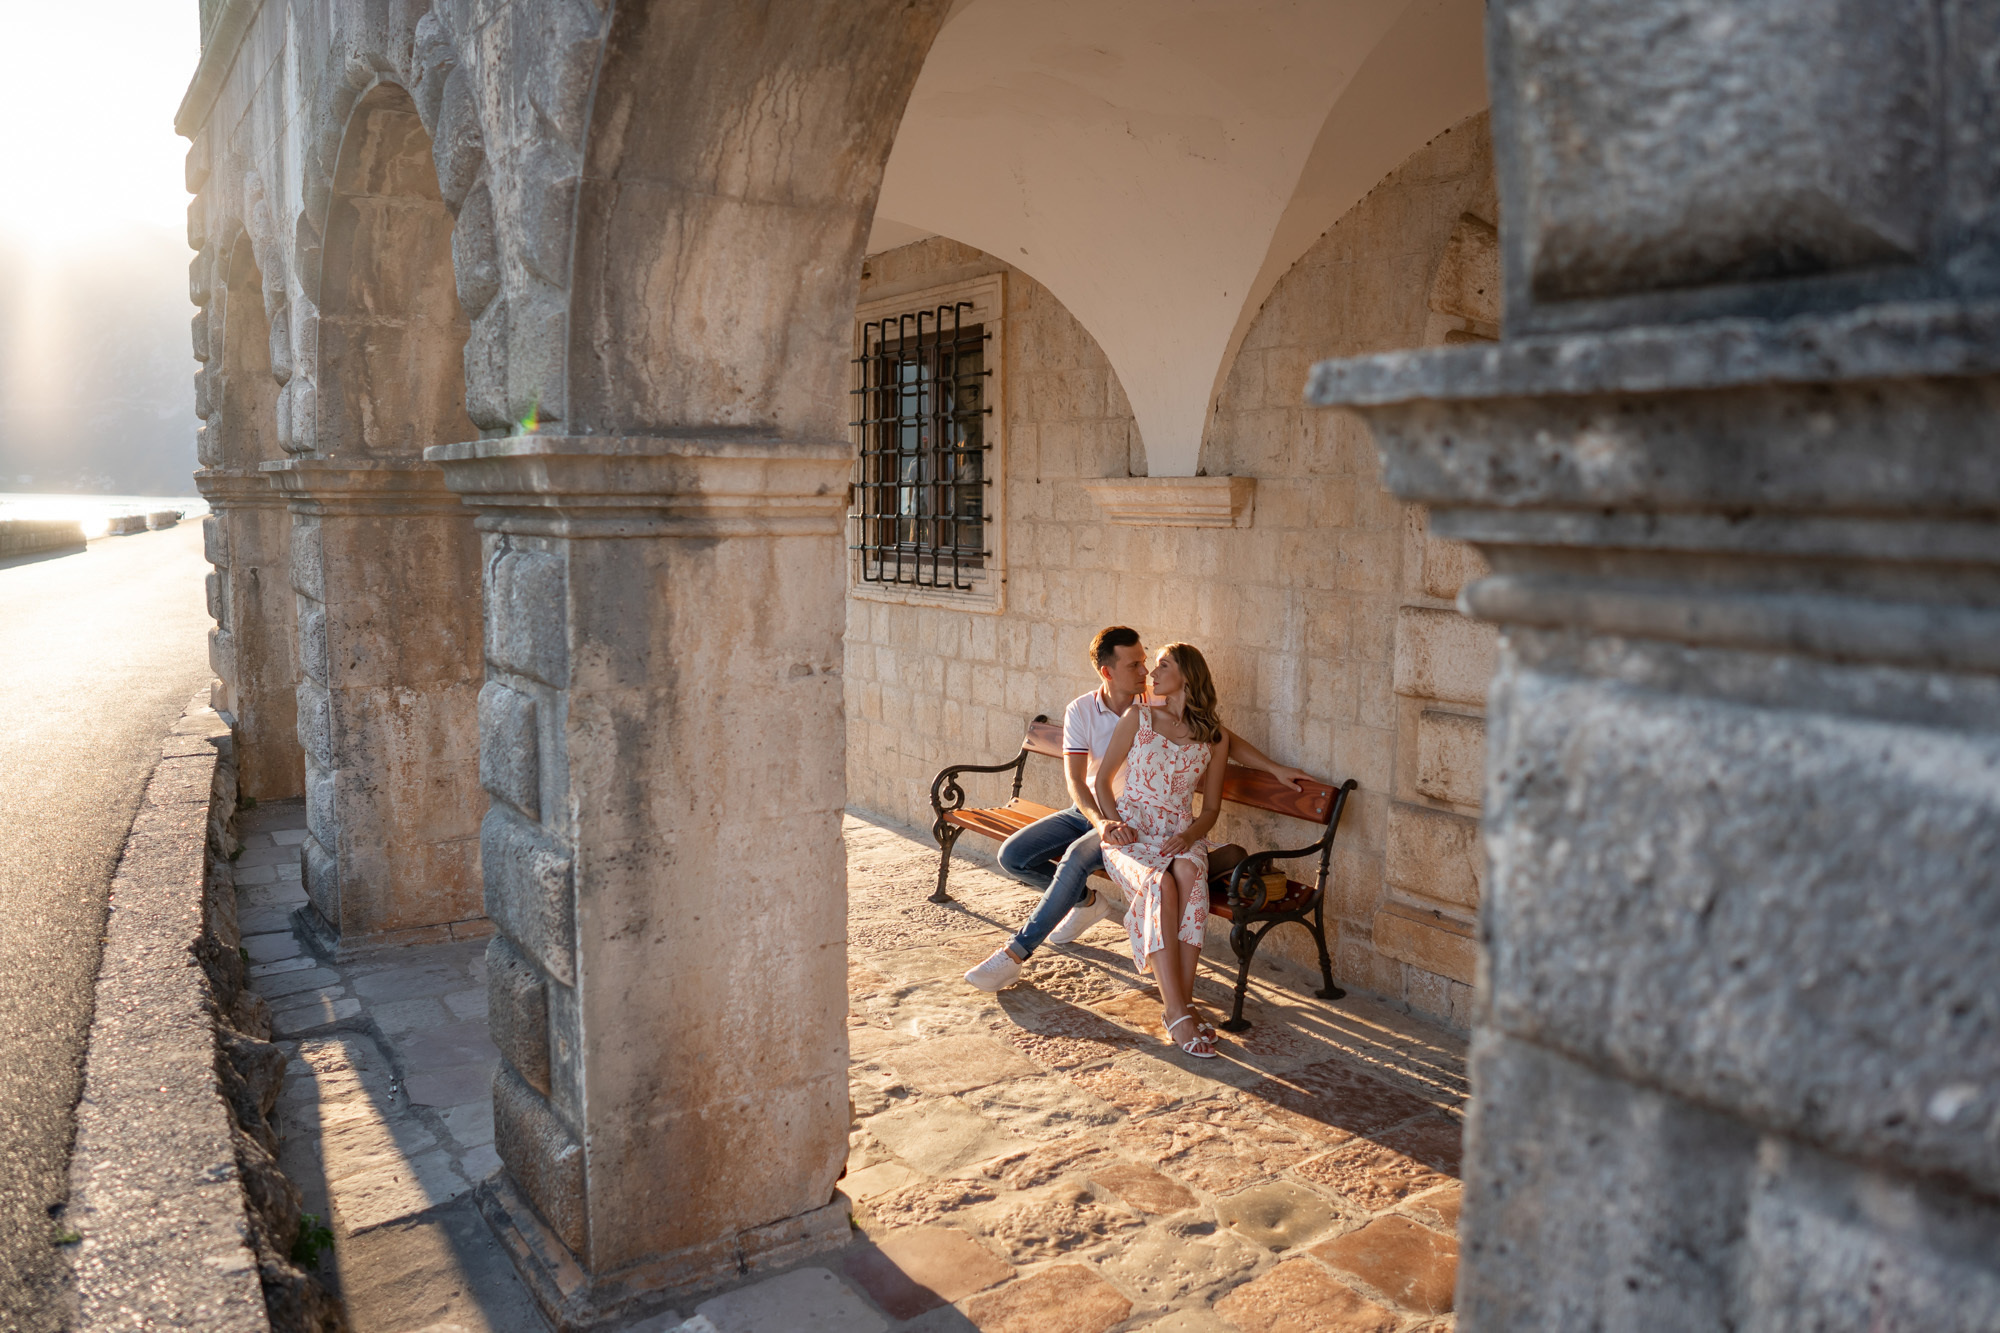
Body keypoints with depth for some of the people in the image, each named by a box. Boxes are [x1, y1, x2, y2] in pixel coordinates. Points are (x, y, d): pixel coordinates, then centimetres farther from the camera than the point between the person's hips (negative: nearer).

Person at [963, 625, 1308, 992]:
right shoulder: (1080, 710, -7)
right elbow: (1075, 779, -14)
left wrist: (1275, 768, -8)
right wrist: (1099, 821, -33)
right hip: (1087, 810, 4)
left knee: (1076, 858, -32)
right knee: (1012, 856, -11)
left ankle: (1015, 953, -23)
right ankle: (1088, 901, 13)